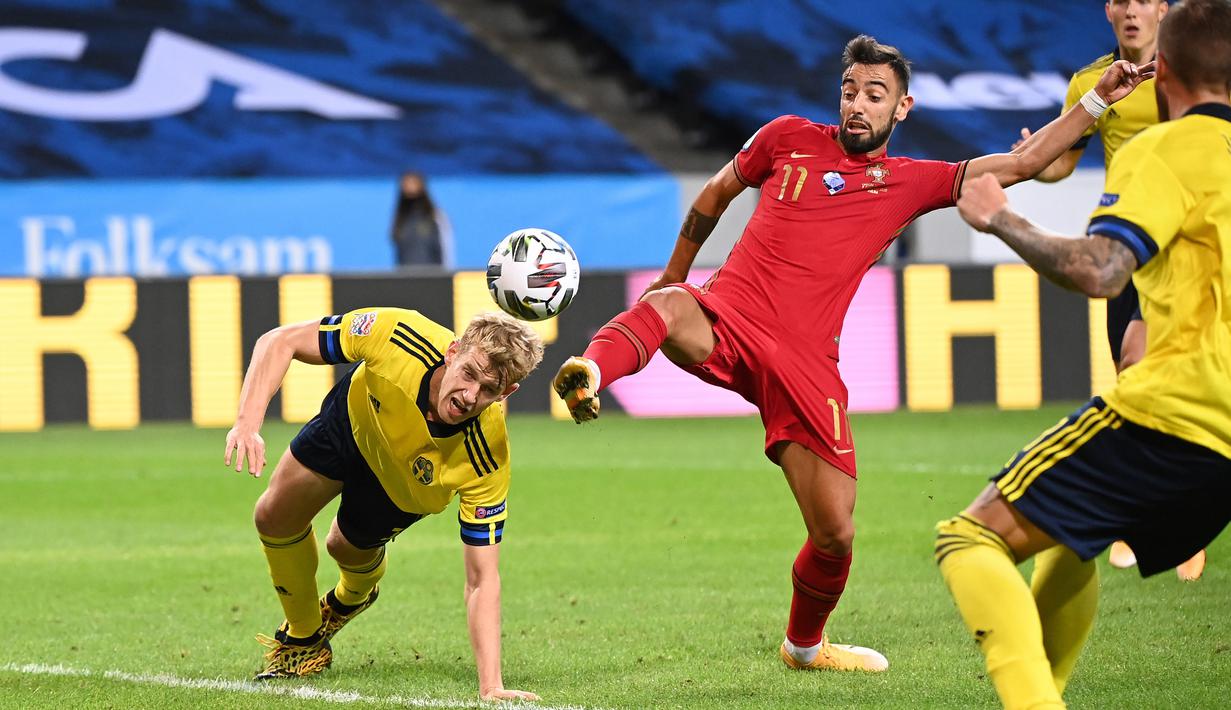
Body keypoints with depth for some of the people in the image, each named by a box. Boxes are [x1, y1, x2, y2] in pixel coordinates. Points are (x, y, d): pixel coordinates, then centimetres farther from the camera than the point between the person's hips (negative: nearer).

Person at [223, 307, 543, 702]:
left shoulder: (486, 461, -43)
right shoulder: (396, 334, -44)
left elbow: (482, 581, -38)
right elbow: (280, 343, -31)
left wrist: (491, 688, -46)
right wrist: (248, 422, -46)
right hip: (355, 417, 1)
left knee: (350, 549, 10)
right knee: (275, 517, -1)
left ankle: (349, 600, 49)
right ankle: (303, 641, 27)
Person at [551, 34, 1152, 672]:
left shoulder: (912, 183, 13)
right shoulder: (788, 139, 11)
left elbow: (1020, 163, 13)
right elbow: (717, 194, 26)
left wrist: (1099, 100, 9)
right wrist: (674, 275, 32)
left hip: (806, 365, 1)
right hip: (726, 321, -1)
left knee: (835, 534, 1)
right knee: (667, 307, -39)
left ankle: (804, 645, 28)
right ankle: (588, 376, -66)